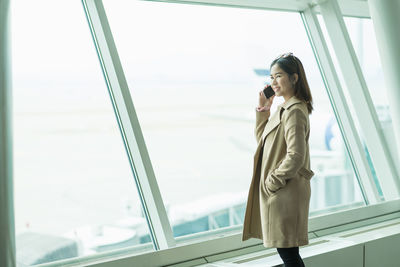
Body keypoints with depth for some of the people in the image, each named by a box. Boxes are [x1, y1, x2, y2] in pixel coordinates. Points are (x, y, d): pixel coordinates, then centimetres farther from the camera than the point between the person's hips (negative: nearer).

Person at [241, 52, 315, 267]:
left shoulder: (295, 111, -18)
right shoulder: (285, 108, 13)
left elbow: (296, 156, -24)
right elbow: (261, 139, 21)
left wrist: (273, 181, -16)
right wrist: (263, 109, 12)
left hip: (285, 193, -10)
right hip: (276, 192, 10)